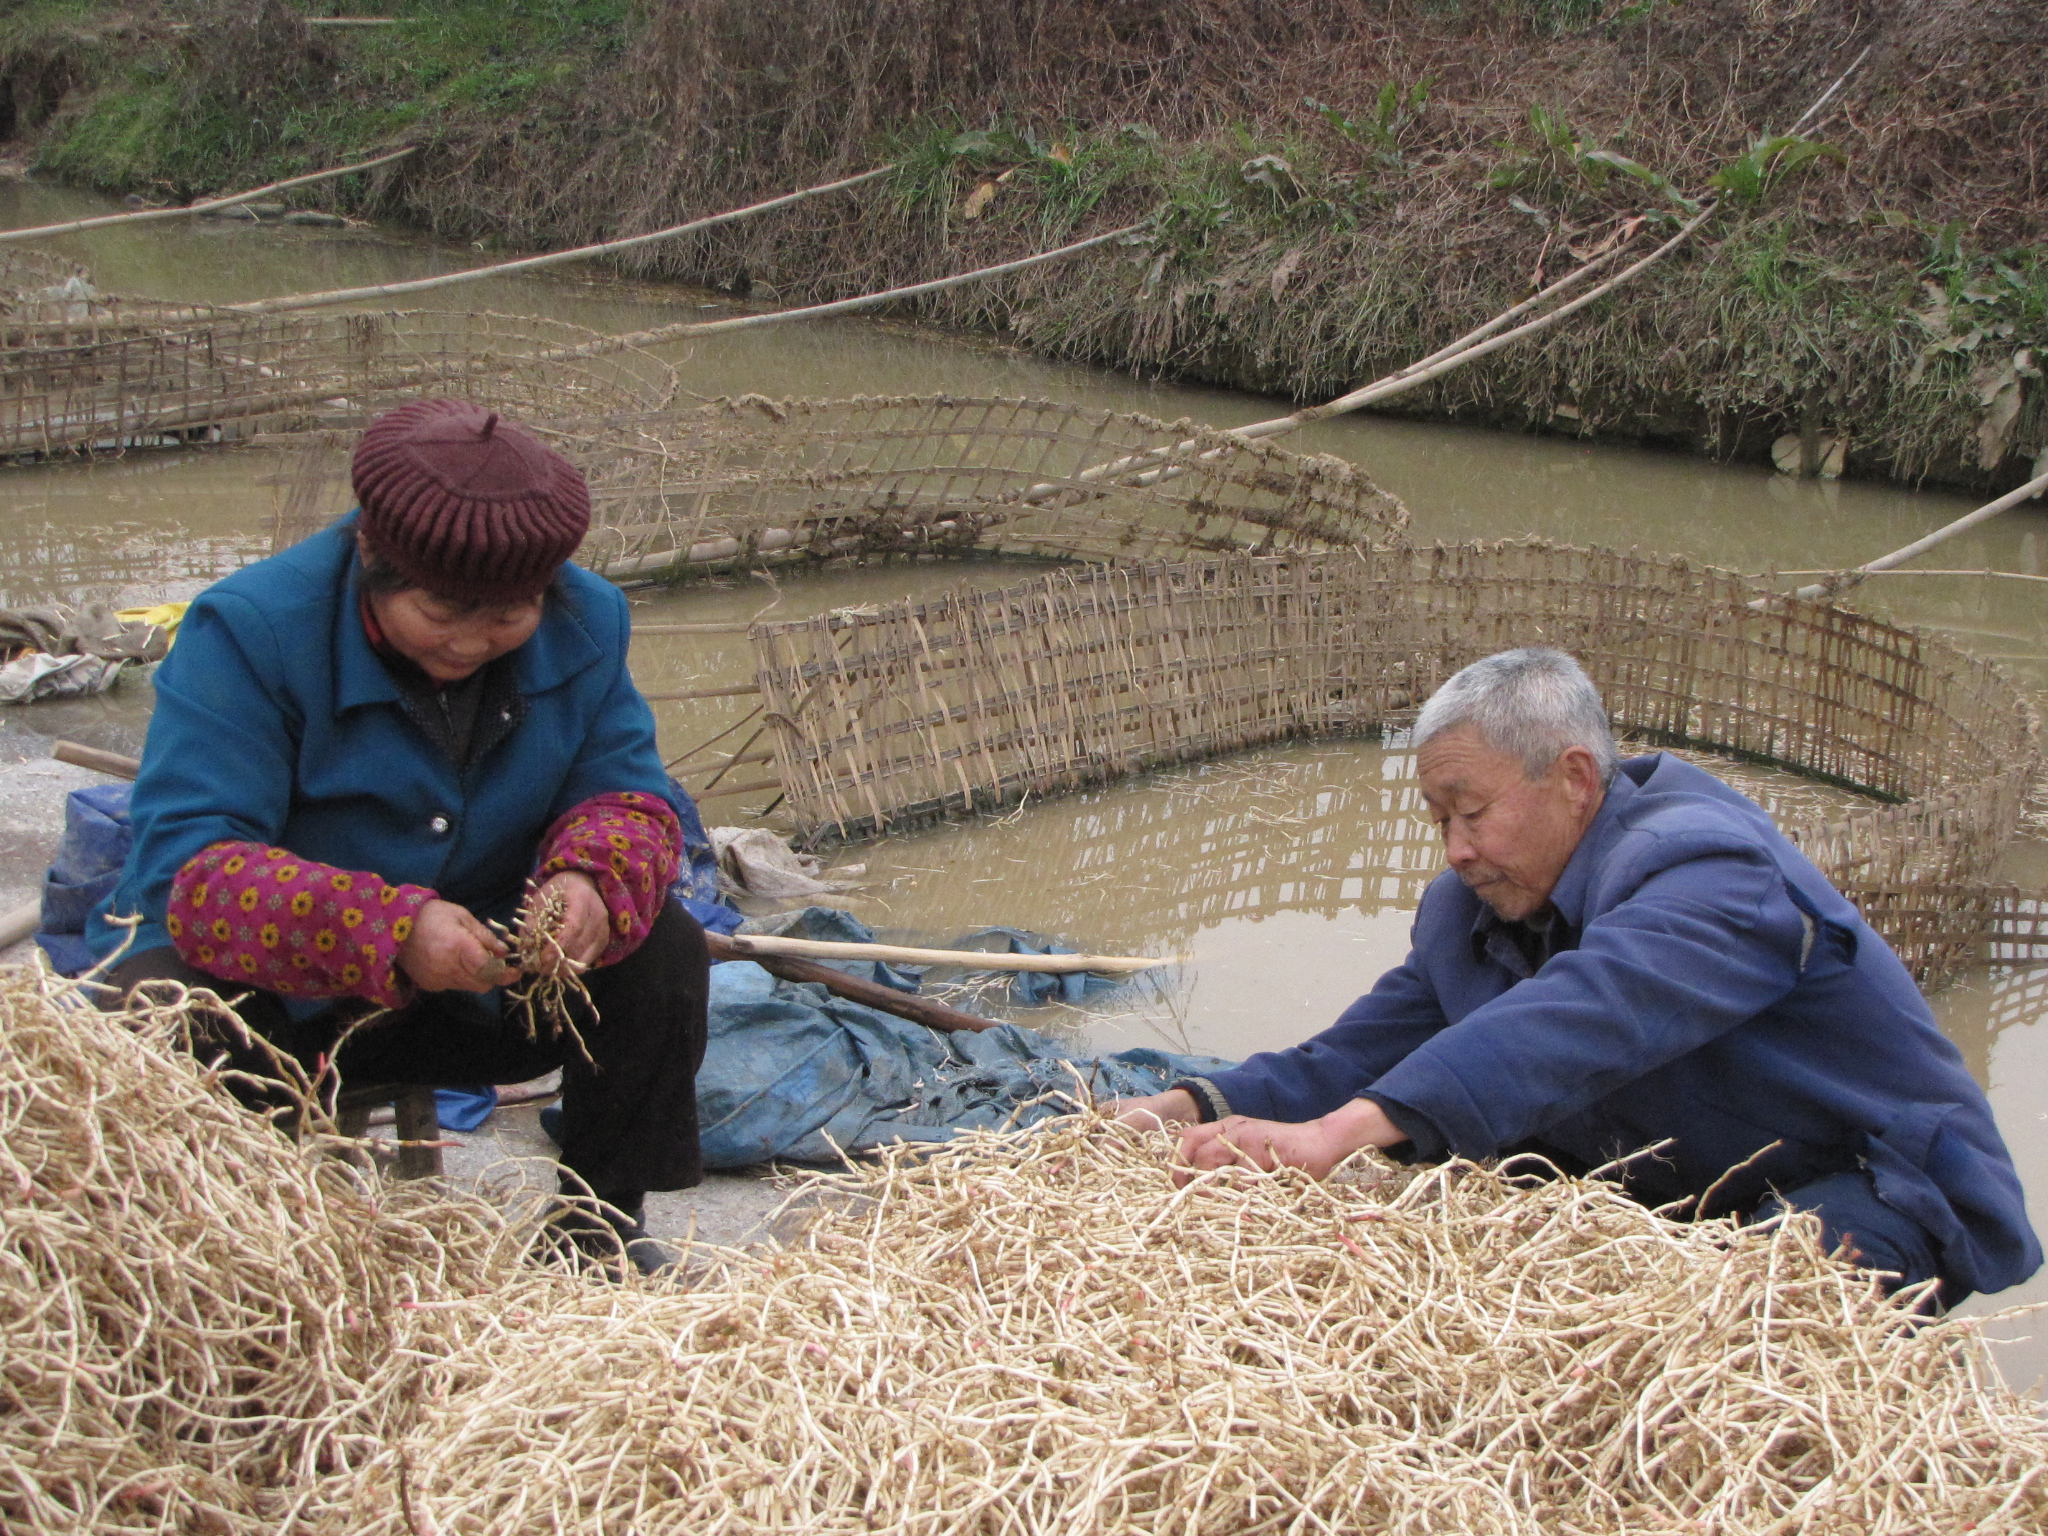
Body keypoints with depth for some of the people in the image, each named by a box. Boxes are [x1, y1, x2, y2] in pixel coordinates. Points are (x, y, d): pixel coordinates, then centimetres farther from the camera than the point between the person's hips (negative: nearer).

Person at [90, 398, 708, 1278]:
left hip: (464, 987, 5)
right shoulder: (247, 633, -24)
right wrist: (388, 930, -48)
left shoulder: (583, 623, -7)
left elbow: (626, 792, -4)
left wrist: (592, 879, -31)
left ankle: (603, 1224, 3)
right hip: (261, 984, -4)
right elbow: (188, 866, -32)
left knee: (661, 949, -14)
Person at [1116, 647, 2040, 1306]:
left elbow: (1581, 1025, -42)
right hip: (1681, 1211, 8)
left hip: (1879, 1205, -8)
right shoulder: (1466, 915, 7)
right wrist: (1191, 1110, -20)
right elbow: (1356, 1060, 2)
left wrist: (1339, 1133, -54)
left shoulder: (1704, 866, -24)